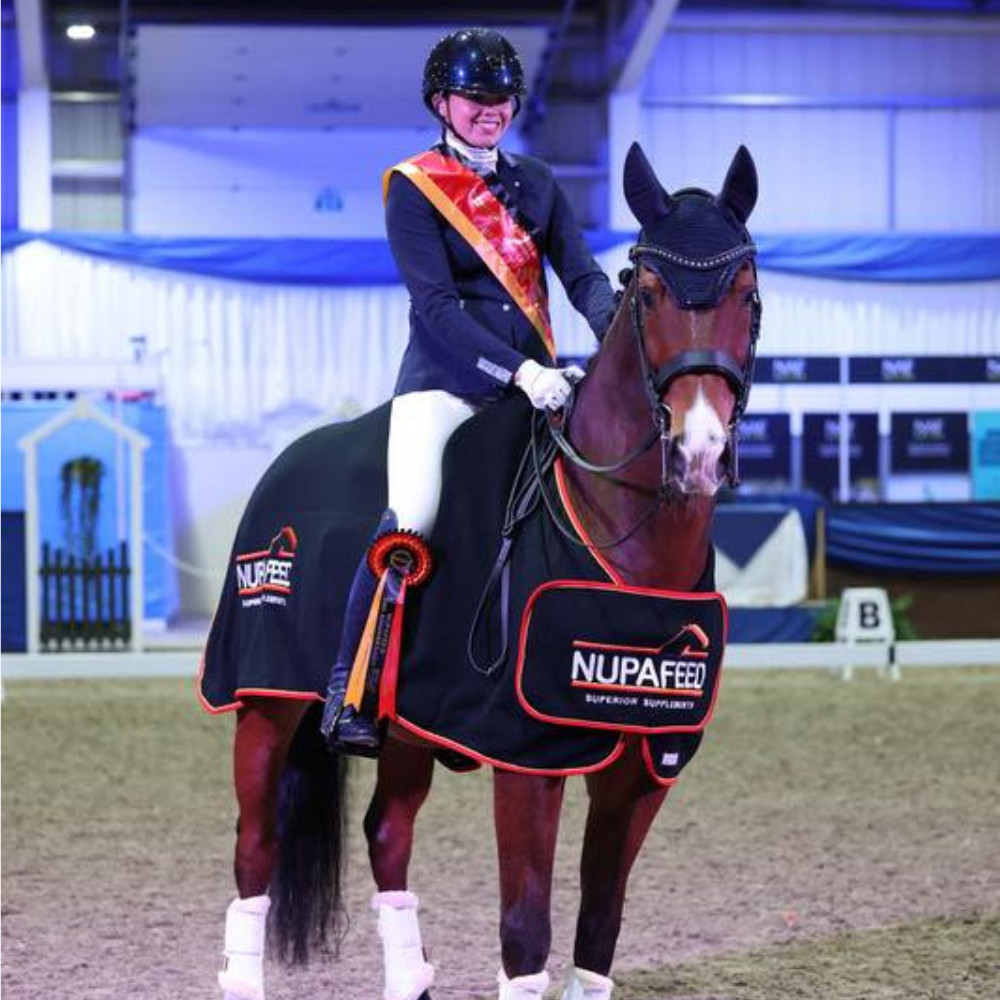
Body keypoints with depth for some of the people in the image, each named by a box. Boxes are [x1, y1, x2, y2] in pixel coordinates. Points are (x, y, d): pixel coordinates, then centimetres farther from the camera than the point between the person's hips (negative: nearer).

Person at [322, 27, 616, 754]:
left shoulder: (537, 183, 16)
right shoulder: (412, 187, 0)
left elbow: (582, 274, 6)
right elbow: (436, 303, -11)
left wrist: (617, 333, -17)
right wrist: (517, 370, -23)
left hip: (534, 379, 5)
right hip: (445, 380, -5)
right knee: (411, 519, -23)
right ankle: (349, 695, -14)